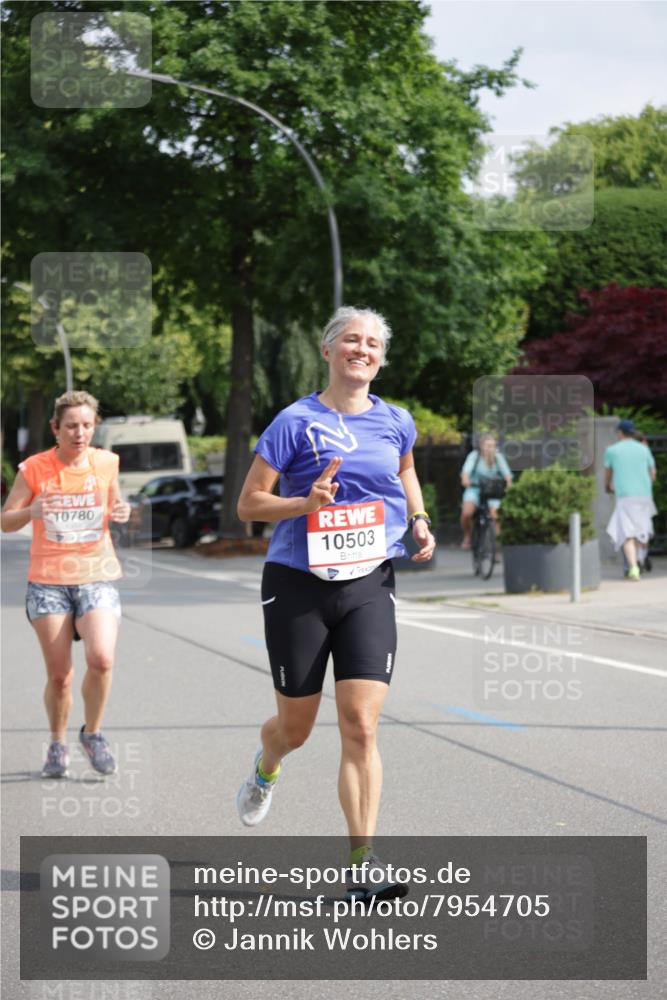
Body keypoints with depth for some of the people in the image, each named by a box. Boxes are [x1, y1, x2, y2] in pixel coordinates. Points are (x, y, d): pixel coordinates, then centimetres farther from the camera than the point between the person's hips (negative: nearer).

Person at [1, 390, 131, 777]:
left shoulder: (106, 463, 2)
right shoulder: (35, 469, -4)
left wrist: (121, 513, -5)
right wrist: (31, 511, -20)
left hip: (97, 578, 1)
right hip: (48, 581, -1)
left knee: (101, 658, -19)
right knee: (59, 675, 0)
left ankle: (93, 734, 5)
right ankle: (58, 745, 24)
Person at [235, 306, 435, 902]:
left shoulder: (396, 423, 5)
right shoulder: (296, 422, -7)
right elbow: (249, 504, -5)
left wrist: (419, 522, 11)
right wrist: (307, 503, -22)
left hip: (369, 587, 2)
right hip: (299, 586, -2)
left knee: (361, 726, -11)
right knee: (296, 728, 10)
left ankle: (362, 865, -9)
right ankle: (265, 770, 48)